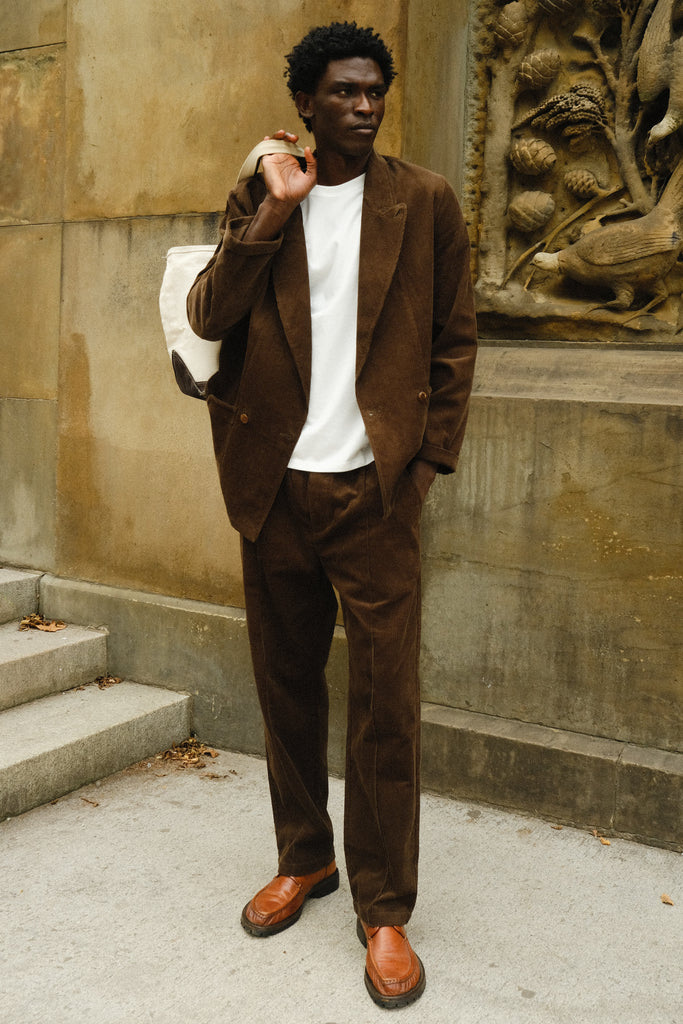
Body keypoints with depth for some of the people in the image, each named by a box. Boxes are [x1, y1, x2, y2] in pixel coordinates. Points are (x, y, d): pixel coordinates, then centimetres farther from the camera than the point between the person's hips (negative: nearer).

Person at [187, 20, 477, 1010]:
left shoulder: (425, 202, 4)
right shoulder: (256, 202, 8)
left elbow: (455, 339, 6)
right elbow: (207, 316, -5)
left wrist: (431, 456, 0)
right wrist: (274, 208, -12)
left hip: (377, 489, -2)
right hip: (276, 488, 3)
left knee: (386, 699, -2)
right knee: (286, 684, 13)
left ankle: (384, 909, 13)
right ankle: (303, 859, 32)